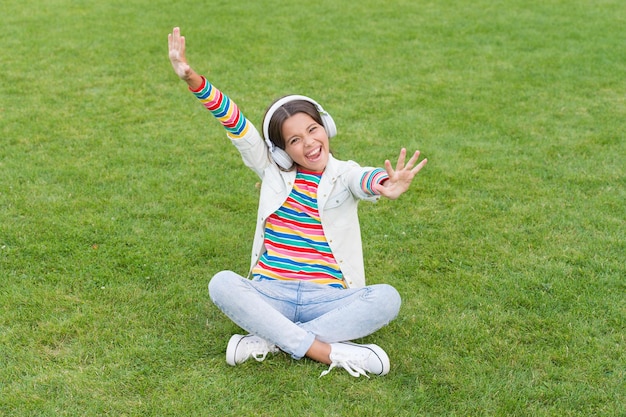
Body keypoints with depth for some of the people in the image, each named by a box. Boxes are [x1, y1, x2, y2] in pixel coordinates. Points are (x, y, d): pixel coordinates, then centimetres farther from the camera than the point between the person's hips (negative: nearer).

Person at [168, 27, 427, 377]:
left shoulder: (344, 175, 0)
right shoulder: (273, 171, 7)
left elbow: (366, 180, -25)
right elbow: (235, 124, -3)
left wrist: (386, 185, -51)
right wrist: (193, 79, -16)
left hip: (326, 300, -1)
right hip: (270, 294, 1)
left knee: (387, 298, -28)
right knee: (222, 284, -28)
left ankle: (267, 342, -27)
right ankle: (329, 352, -31)